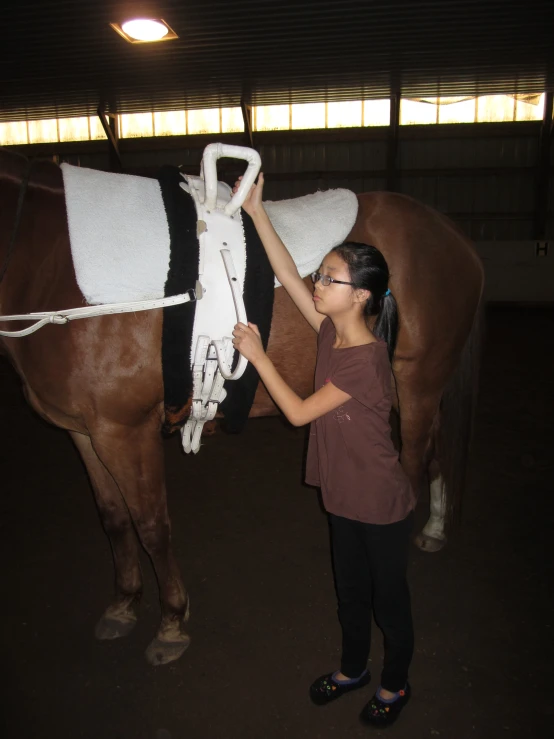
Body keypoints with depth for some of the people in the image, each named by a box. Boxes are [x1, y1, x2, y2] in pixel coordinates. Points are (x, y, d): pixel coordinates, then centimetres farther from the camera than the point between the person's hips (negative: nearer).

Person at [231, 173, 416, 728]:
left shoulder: (367, 357, -28)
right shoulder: (332, 331, -6)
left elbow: (299, 412, -23)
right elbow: (288, 277, -8)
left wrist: (257, 354, -19)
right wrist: (256, 212, -12)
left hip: (382, 505, -7)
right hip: (344, 496, 7)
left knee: (389, 598, 18)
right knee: (349, 591, 25)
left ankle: (395, 683, 43)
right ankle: (353, 668, 50)